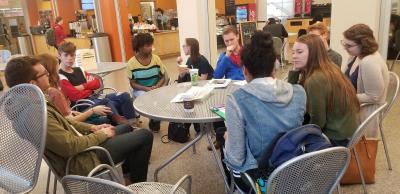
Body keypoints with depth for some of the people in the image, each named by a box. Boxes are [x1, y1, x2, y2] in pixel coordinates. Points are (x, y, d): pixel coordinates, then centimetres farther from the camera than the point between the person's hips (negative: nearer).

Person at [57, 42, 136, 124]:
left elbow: (97, 83, 10)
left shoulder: (79, 70, 17)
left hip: (94, 97, 8)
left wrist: (83, 86, -6)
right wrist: (90, 88, -2)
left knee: (124, 96, -9)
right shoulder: (61, 77, -6)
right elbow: (76, 96, -16)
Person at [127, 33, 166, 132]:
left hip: (156, 88, 2)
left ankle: (155, 122, -1)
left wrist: (156, 87, -19)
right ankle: (155, 121, -1)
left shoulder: (156, 58, -3)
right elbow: (133, 84, -7)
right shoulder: (132, 63, -10)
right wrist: (146, 88, -23)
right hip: (140, 90, -2)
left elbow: (163, 77, 2)